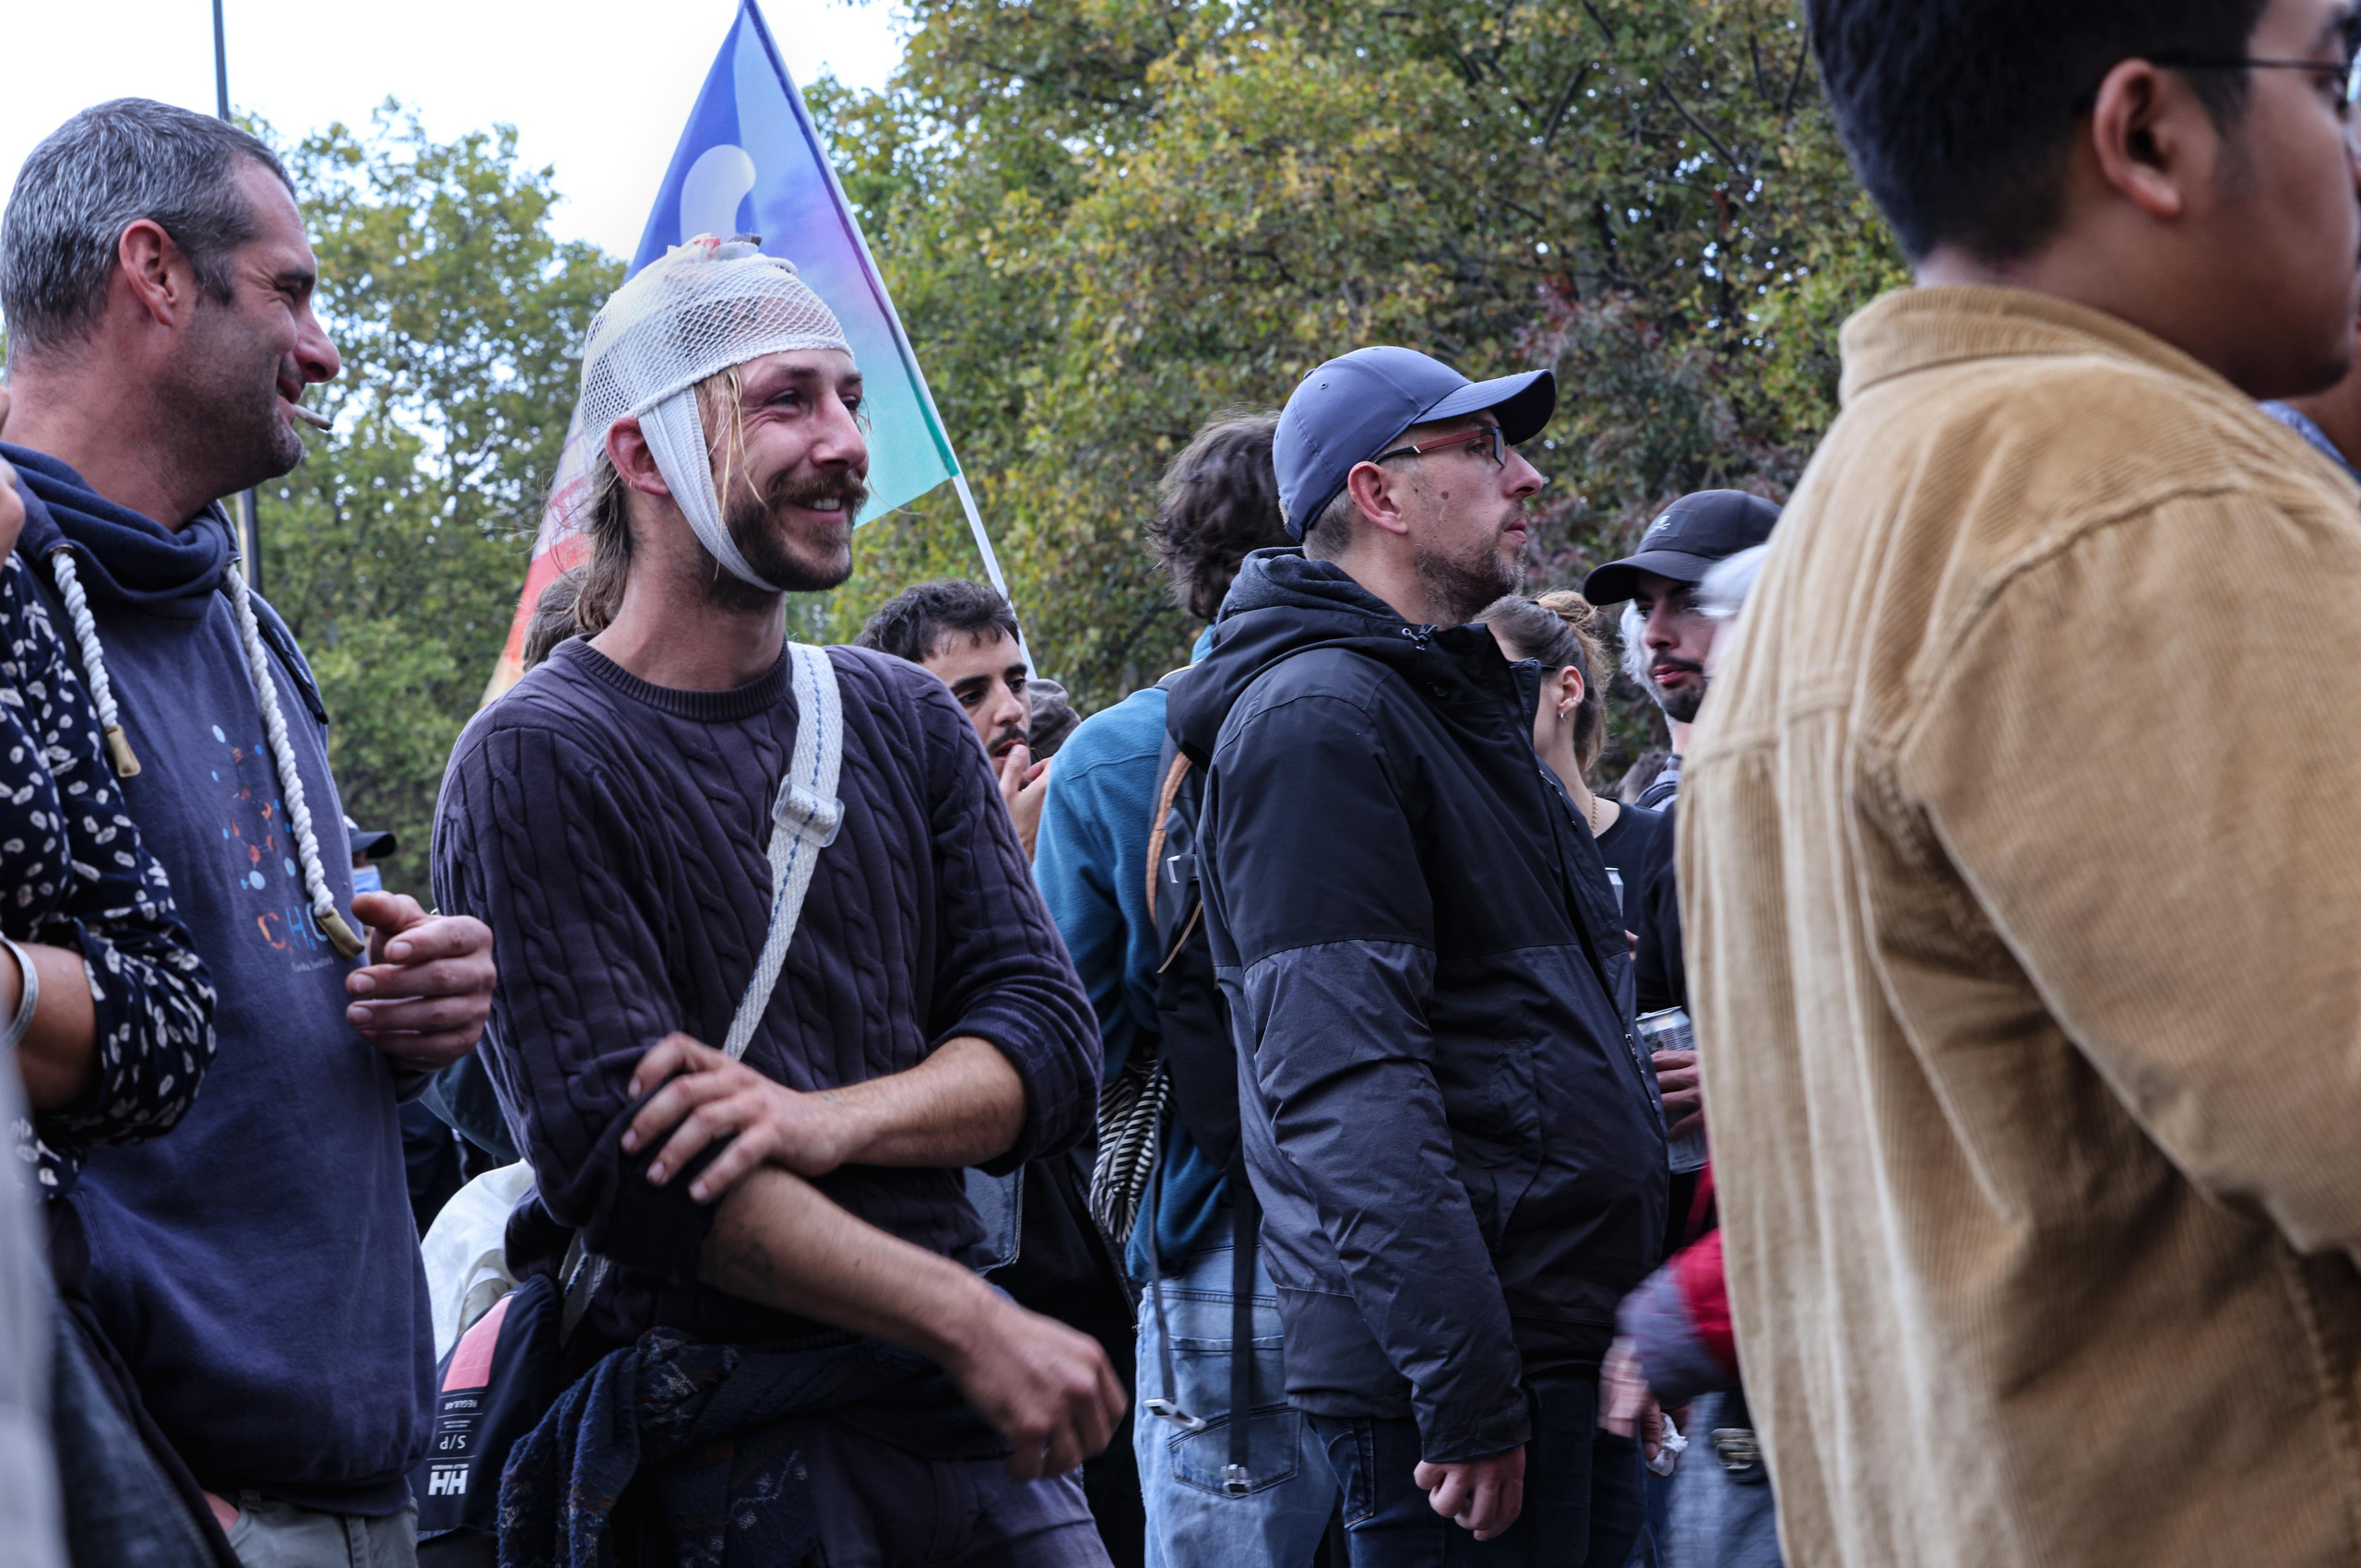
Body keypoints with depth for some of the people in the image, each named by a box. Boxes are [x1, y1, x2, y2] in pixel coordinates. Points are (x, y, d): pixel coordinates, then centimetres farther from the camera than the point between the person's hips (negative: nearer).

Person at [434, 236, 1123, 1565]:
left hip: (962, 1406, 5)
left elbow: (1049, 1045, 3)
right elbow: (622, 1156, -17)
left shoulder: (906, 723, 10)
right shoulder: (538, 762, -8)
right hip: (719, 1439, -5)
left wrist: (825, 1118, -17)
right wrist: (977, 1327, -19)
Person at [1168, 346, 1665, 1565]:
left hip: (1572, 1350, 10)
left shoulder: (1463, 705, 21)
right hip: (1453, 1365, -10)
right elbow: (1345, 1086, -21)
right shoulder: (1320, 717, -12)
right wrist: (1466, 1396, -26)